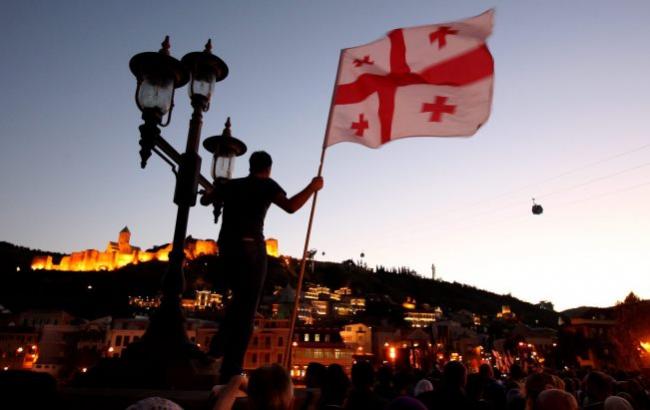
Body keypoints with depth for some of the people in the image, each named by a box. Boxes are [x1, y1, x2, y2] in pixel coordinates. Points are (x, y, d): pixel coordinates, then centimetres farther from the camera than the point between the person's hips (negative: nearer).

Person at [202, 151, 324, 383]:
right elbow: (291, 206, -16)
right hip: (251, 247, -6)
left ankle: (219, 344, 19)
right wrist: (313, 187, -4)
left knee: (240, 298, 28)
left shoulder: (231, 184, 16)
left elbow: (205, 200, 32)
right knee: (246, 310, -1)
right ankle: (230, 372, -1)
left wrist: (218, 190, 52)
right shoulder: (266, 185, 0)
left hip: (226, 246, 6)